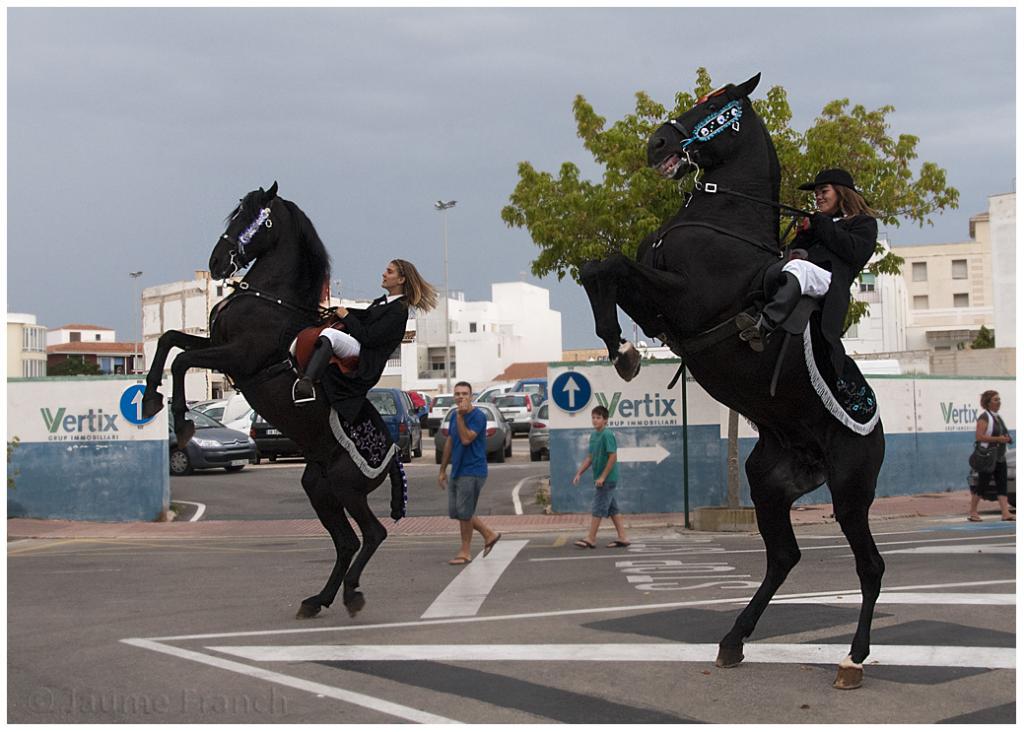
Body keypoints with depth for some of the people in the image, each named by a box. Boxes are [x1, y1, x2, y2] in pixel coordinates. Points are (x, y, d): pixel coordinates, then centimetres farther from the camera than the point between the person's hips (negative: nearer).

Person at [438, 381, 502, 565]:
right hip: (457, 472, 8)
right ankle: (489, 534, 23)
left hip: (472, 472, -8)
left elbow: (466, 439, -25)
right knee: (455, 512, 10)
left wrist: (460, 416, -23)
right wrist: (443, 470, 17)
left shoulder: (478, 416, -13)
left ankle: (465, 553, 9)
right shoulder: (453, 415, 10)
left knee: (464, 512, -3)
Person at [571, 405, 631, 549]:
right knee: (612, 508, 11)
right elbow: (590, 457, 18)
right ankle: (623, 537, 15)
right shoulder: (594, 435, 11)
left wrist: (602, 477, -20)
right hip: (600, 478, 9)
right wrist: (579, 473, 12)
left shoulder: (607, 435, -16)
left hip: (607, 478, -9)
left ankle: (591, 539, 1)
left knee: (598, 508, -4)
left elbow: (613, 457, -20)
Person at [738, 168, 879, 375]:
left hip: (829, 276, -8)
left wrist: (821, 224, 4)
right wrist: (804, 234, 12)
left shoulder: (864, 223, 19)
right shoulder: (815, 223, 38)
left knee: (796, 267, -38)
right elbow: (793, 252, 31)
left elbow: (855, 252, -3)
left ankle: (763, 327, -57)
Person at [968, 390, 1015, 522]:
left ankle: (1006, 513, -4)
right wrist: (998, 439, -24)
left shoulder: (998, 417, 15)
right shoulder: (984, 417, -12)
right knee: (982, 484, -3)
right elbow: (979, 436, -23)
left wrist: (1007, 439, 9)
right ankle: (973, 512, 7)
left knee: (1002, 485, 0)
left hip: (1000, 456, 8)